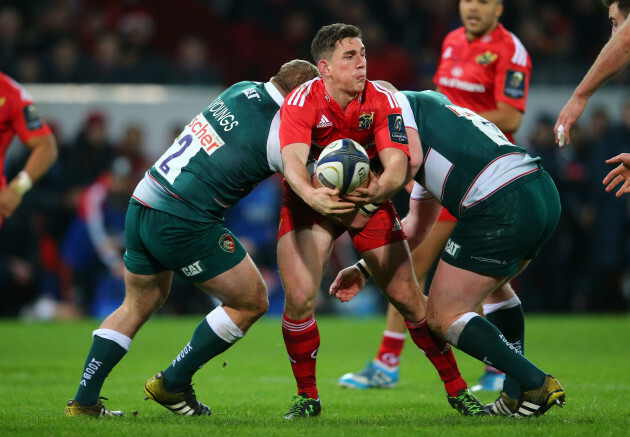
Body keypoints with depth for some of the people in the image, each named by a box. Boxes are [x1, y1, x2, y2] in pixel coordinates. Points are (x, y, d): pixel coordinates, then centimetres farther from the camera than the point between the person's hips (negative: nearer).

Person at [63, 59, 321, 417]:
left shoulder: (243, 90, 8)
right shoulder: (278, 134, -13)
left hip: (141, 207, 8)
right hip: (183, 223, -8)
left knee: (139, 304, 25)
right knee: (252, 302, 6)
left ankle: (83, 401, 22)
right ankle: (173, 384, 11)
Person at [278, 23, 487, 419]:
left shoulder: (382, 101, -17)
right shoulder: (302, 102, -23)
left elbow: (398, 162, -27)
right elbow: (293, 161, -38)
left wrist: (381, 188, -52)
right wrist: (312, 195, -60)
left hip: (369, 198, 1)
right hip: (311, 201, -1)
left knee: (408, 298, -3)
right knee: (299, 298, -18)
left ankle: (456, 388, 12)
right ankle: (307, 397, 2)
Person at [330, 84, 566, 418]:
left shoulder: (395, 102, 10)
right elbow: (416, 225, 35)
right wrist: (363, 270, 35)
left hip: (501, 208, -9)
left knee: (443, 317, 2)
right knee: (493, 284, 35)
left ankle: (536, 385, -3)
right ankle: (517, 394, 29)